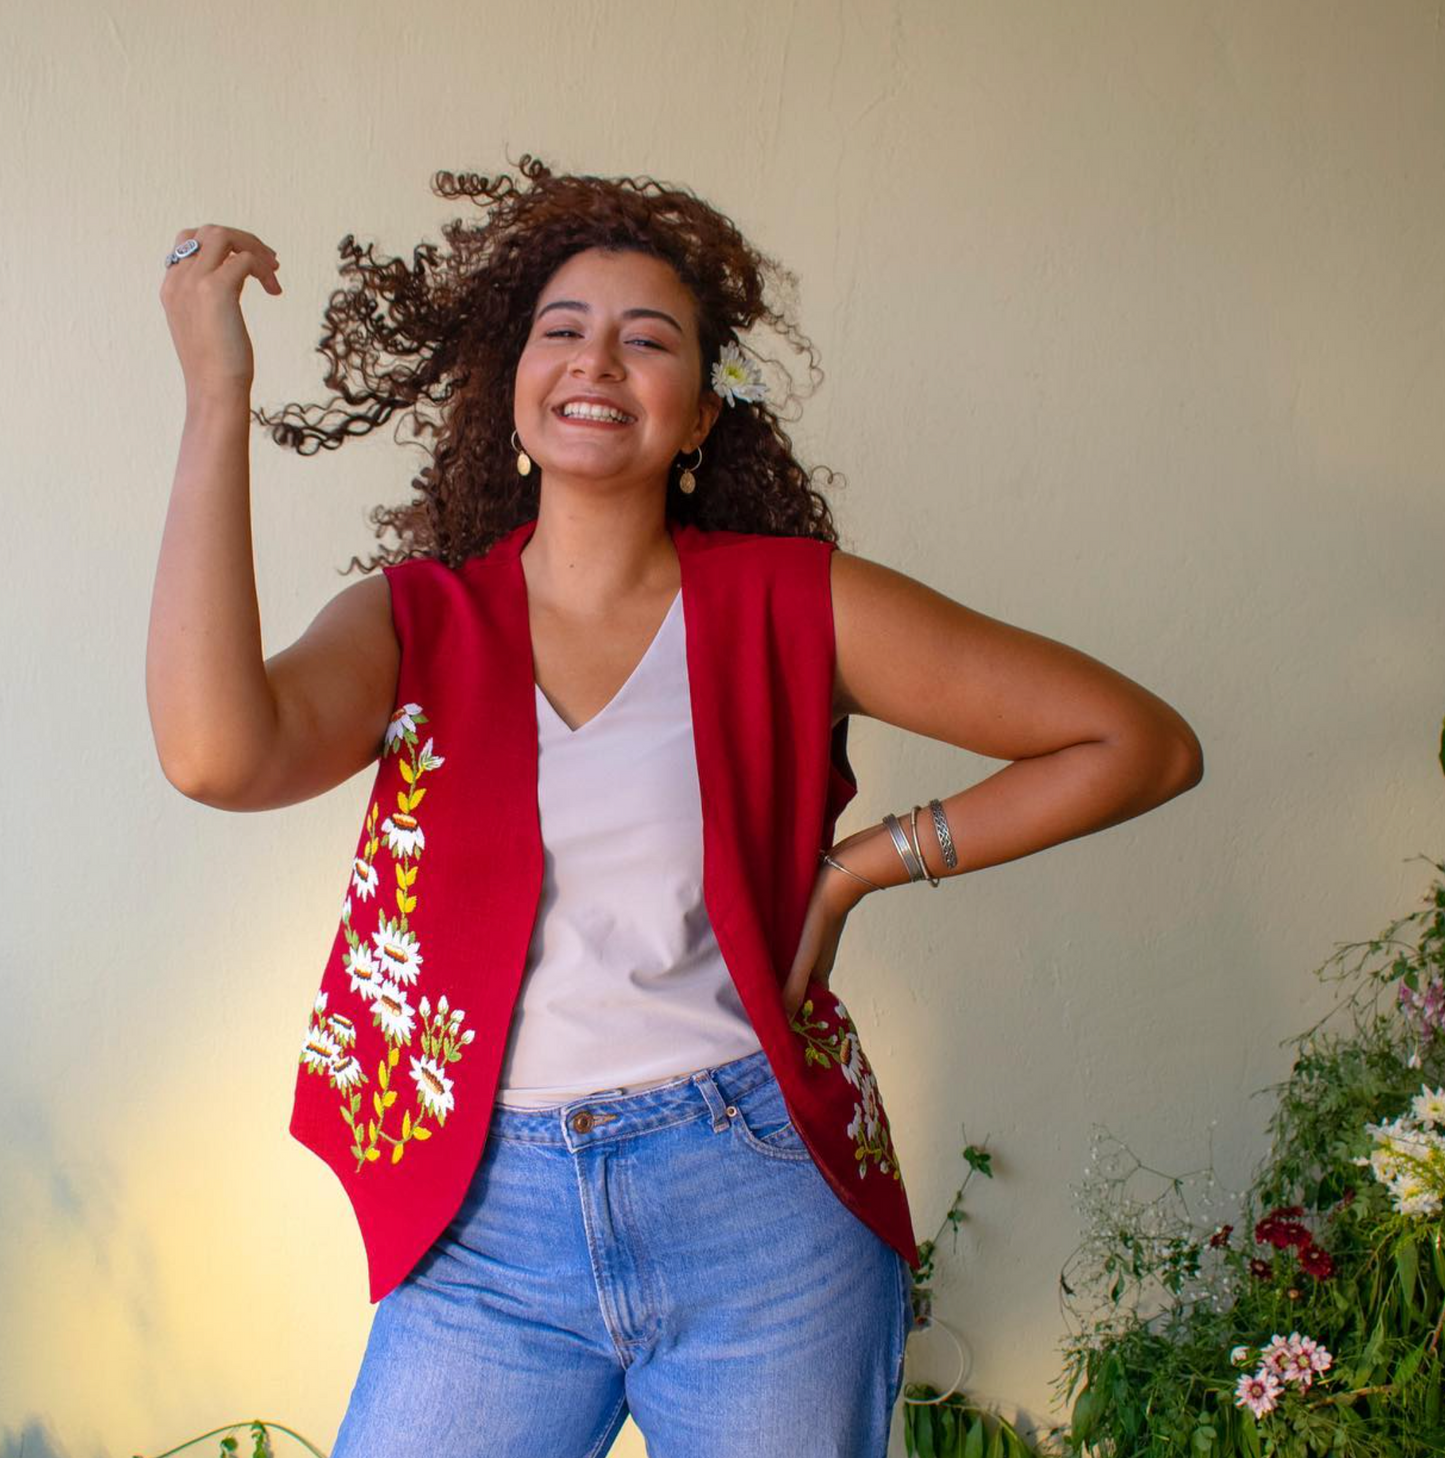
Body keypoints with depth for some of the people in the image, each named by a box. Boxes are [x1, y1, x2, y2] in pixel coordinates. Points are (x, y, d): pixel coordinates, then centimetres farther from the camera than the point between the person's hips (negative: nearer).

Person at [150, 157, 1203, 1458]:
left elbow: (1144, 745, -3)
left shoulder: (791, 603, -3)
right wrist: (218, 395, -18)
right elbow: (218, 754, -23)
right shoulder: (417, 621, 0)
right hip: (490, 1225, 1)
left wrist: (863, 864, -5)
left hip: (761, 1215, -1)